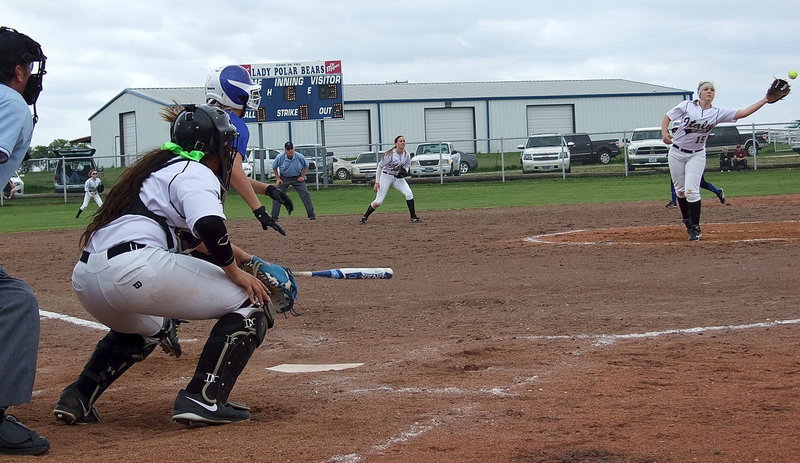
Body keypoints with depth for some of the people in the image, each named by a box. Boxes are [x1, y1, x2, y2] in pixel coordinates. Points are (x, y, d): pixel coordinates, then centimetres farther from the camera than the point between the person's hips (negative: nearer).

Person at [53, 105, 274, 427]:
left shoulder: (161, 167, 31)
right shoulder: (196, 173, 3)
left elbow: (196, 233, 43)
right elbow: (209, 226, -17)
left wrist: (244, 258, 40)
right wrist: (235, 273, -3)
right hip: (136, 268, -10)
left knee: (144, 329, 41)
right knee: (250, 301, 1)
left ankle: (78, 398, 24)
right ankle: (204, 398, -10)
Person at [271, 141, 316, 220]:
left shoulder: (300, 157, -18)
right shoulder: (280, 157, -18)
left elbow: (306, 166, 3)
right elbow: (274, 168, 1)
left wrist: (302, 176, -7)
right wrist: (278, 178, -5)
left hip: (297, 178, 0)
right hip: (284, 178, 0)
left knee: (305, 194, -10)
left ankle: (312, 214, -3)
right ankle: (274, 217, 1)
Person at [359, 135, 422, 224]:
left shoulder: (407, 155, -8)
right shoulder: (390, 154, -22)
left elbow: (407, 165, 13)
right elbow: (380, 167, -15)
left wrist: (405, 171, -11)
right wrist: (377, 182, -16)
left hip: (398, 177, 4)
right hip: (386, 177, -4)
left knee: (409, 194, -15)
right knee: (379, 201, -7)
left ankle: (413, 217, -2)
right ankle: (364, 217, 10)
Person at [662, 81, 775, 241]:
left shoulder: (718, 113, -6)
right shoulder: (687, 106, -8)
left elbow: (743, 113, -12)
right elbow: (667, 117, 0)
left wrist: (765, 100, -18)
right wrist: (664, 133, -19)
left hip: (696, 155, -1)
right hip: (676, 153, 1)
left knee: (691, 190, -13)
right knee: (680, 190, 9)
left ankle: (695, 228, -4)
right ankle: (688, 222, 29)